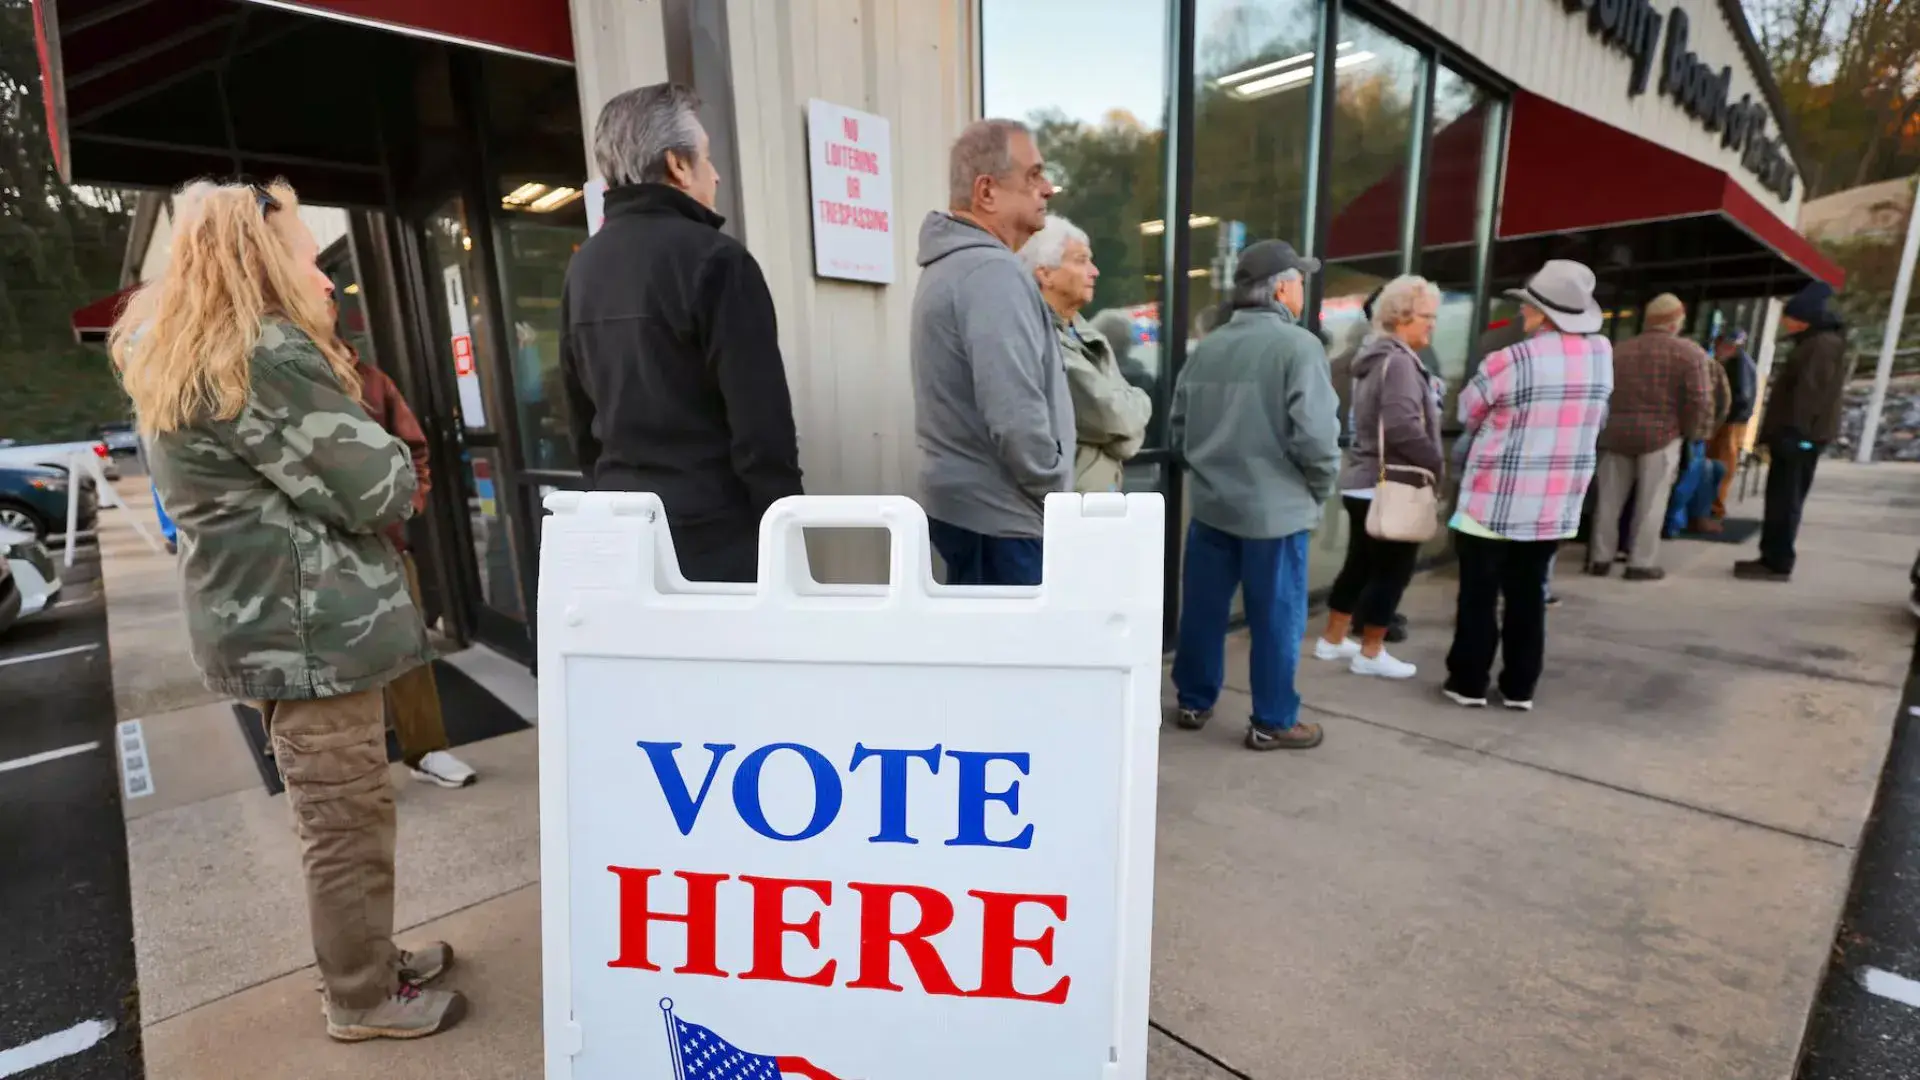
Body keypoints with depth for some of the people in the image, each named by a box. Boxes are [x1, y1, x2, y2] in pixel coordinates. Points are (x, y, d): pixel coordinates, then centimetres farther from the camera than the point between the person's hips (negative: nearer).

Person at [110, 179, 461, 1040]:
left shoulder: (186, 358, 15)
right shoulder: (264, 355, -19)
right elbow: (378, 490, -19)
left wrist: (360, 449, 4)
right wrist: (389, 459, 2)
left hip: (272, 618, 10)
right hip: (307, 626, -10)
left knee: (333, 812, 20)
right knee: (349, 817, 3)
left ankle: (367, 959, 36)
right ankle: (362, 999, 20)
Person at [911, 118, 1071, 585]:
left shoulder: (949, 265, 14)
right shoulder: (991, 272, -19)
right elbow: (1016, 418, -27)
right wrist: (1060, 498, -10)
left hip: (964, 503, 10)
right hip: (1001, 516, -10)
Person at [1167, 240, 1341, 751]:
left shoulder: (1206, 347, 7)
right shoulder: (1298, 345, -12)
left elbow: (1178, 428, 9)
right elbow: (1315, 434, -18)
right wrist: (1322, 487, -1)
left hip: (1210, 503, 6)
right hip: (1275, 507, -6)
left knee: (1202, 609, 14)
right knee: (1277, 618, 7)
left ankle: (1193, 702, 27)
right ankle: (1273, 721, 19)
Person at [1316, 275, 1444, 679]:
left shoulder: (1376, 359, 16)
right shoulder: (1398, 361, -16)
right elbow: (1402, 427, -27)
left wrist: (1428, 462, 17)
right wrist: (1436, 463, -14)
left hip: (1365, 482, 10)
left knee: (1360, 565, 16)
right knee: (1392, 570, 0)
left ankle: (1333, 639, 24)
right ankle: (1370, 653, 9)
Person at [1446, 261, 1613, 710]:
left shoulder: (1509, 361, -17)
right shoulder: (1602, 354, 1)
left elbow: (1468, 413, -1)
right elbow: (1596, 420, 13)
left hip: (1495, 502, -5)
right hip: (1557, 505, 5)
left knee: (1479, 596, 6)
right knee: (1528, 595, 13)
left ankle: (1469, 682, 13)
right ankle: (1520, 686, 20)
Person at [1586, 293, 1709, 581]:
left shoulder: (1620, 349, 12)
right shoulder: (1690, 352, -2)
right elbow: (1699, 402, -9)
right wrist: (1684, 430, 5)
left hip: (1615, 433, 4)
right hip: (1660, 434, -4)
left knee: (1609, 500, 8)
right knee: (1650, 503, 2)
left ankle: (1600, 559, 11)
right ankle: (1641, 563, 5)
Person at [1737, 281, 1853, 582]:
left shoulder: (1824, 345, -12)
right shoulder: (1814, 344, 20)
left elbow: (1809, 393, -22)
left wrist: (1794, 432, -27)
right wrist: (1773, 434, 22)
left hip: (1800, 437, -10)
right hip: (1797, 436, 10)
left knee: (1784, 502, -8)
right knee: (1782, 500, 12)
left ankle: (1777, 564, -6)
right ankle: (1773, 559, 17)